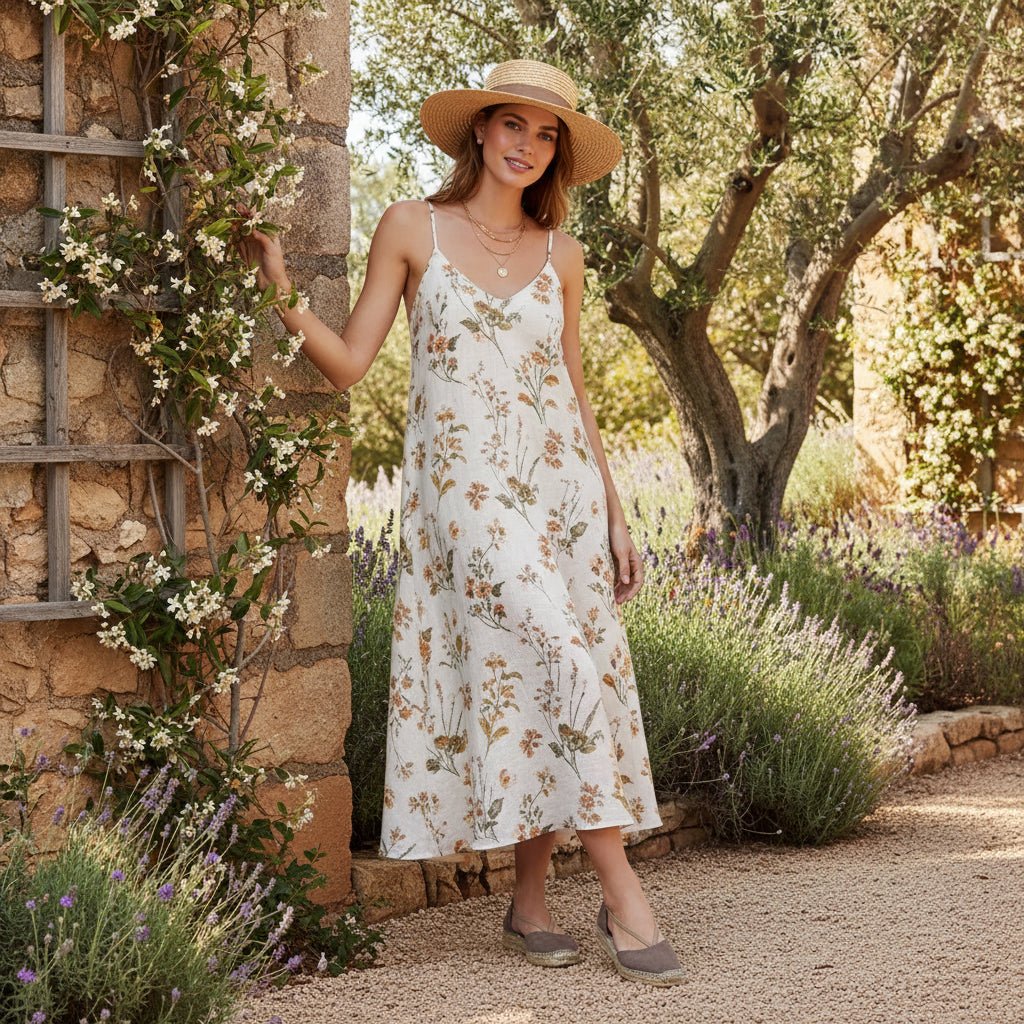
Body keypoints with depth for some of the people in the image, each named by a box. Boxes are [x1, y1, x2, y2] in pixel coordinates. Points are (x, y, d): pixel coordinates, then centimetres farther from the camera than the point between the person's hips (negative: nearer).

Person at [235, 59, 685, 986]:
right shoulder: (413, 229, 3)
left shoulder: (558, 254, 12)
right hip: (464, 483, -4)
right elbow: (349, 362, 1)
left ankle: (531, 900, 10)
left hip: (561, 481, 4)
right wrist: (282, 291, -14)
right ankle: (623, 894, -13)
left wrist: (616, 515, 12)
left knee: (536, 683, 0)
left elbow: (576, 392, 15)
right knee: (556, 659, -16)